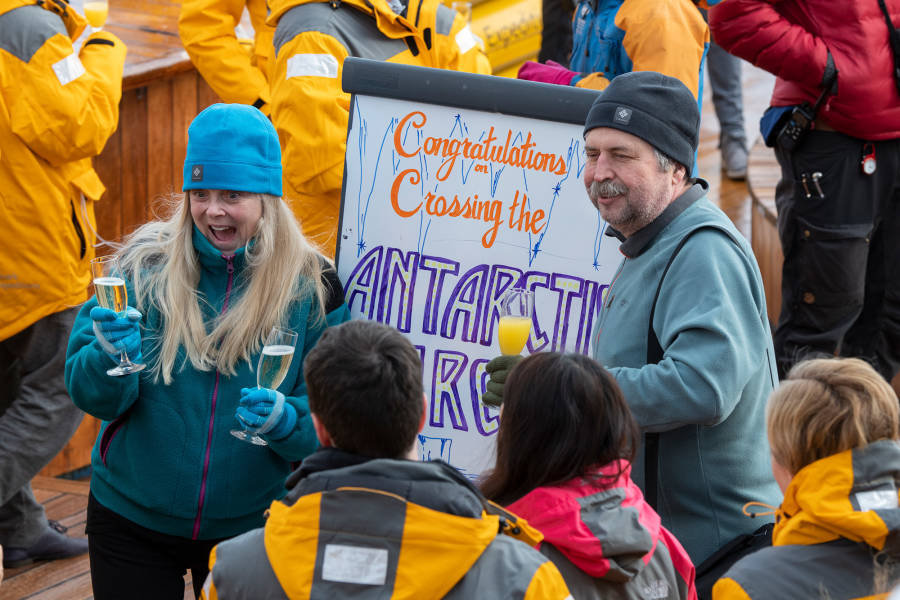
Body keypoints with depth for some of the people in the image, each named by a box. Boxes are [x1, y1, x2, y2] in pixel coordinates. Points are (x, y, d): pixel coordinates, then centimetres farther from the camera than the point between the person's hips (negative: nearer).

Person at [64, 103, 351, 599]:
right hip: (131, 523, 0)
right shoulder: (142, 267, -7)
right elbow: (90, 395, -6)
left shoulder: (312, 287, -8)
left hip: (252, 527, 0)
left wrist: (288, 420, -28)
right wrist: (112, 357, -28)